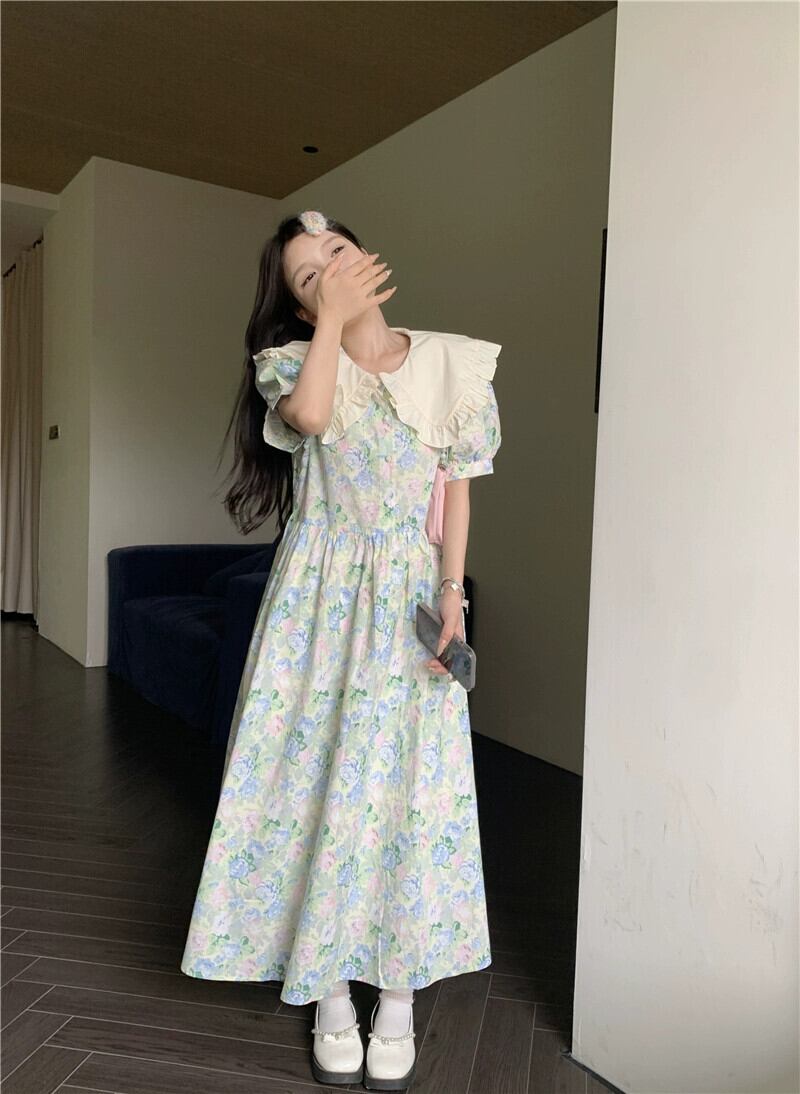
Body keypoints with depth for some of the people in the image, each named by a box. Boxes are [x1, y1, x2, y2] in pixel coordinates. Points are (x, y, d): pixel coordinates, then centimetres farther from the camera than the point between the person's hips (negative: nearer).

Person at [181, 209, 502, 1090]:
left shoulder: (451, 364, 4)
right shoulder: (298, 362, 2)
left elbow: (456, 488, 4)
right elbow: (309, 416, -23)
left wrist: (451, 595, -4)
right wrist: (333, 319, -11)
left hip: (408, 603, 1)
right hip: (320, 599, 0)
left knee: (408, 786, 3)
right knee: (318, 776, 4)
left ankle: (398, 999, 23)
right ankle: (331, 993, 24)